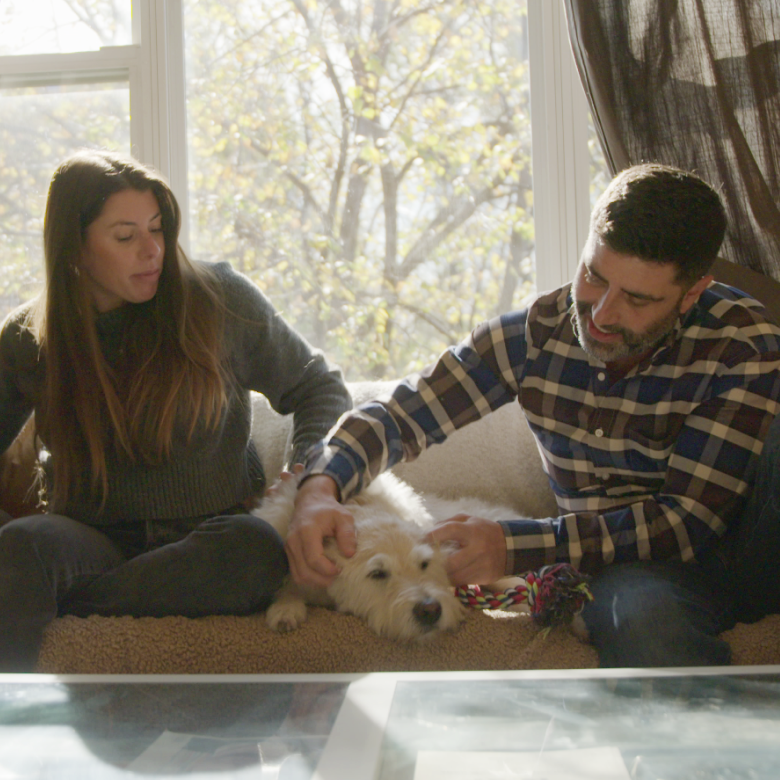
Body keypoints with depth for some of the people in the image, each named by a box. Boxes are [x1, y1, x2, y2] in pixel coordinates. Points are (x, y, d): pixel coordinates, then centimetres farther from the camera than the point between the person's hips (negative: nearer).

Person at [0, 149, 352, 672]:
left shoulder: (219, 300, 2)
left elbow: (318, 387, 11)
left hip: (208, 537, 0)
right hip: (95, 543, 0)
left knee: (258, 548, -36)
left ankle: (58, 607, -29)